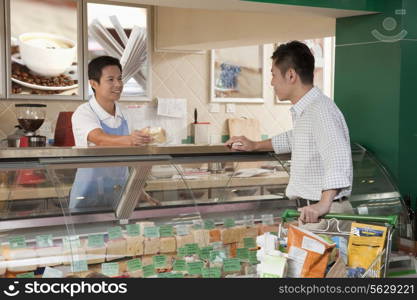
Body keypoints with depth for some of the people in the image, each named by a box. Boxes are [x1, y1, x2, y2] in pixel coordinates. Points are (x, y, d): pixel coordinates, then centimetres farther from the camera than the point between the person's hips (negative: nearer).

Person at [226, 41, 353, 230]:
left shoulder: (321, 110, -18)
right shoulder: (302, 111, 15)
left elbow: (338, 157, -31)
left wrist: (324, 204, -41)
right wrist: (255, 145, 41)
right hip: (311, 210, 9)